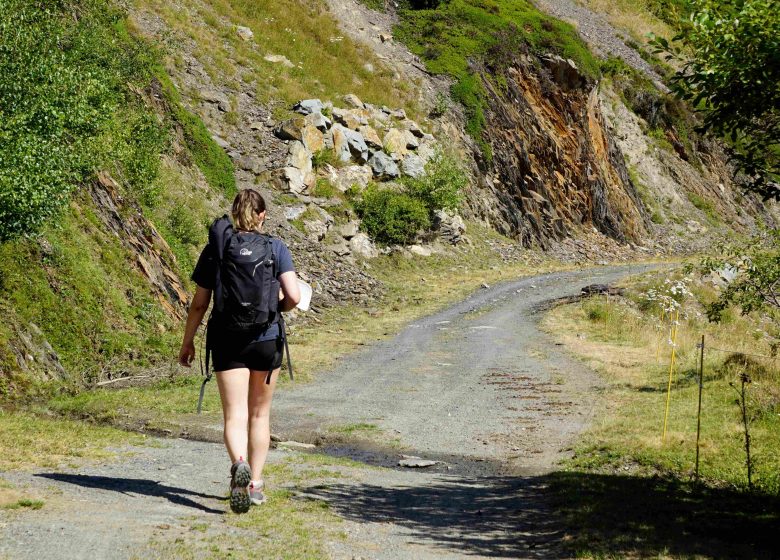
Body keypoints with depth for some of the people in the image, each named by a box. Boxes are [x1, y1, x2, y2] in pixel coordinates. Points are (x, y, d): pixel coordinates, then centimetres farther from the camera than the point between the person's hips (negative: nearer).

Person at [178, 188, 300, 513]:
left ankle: (239, 465, -32)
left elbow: (199, 304, 0)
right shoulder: (276, 248, -3)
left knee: (235, 416, -4)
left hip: (227, 341, -1)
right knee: (259, 414, 16)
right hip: (267, 340, 1)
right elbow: (294, 296, -11)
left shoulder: (215, 249, -1)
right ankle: (255, 484, 20)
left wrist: (187, 342, 12)